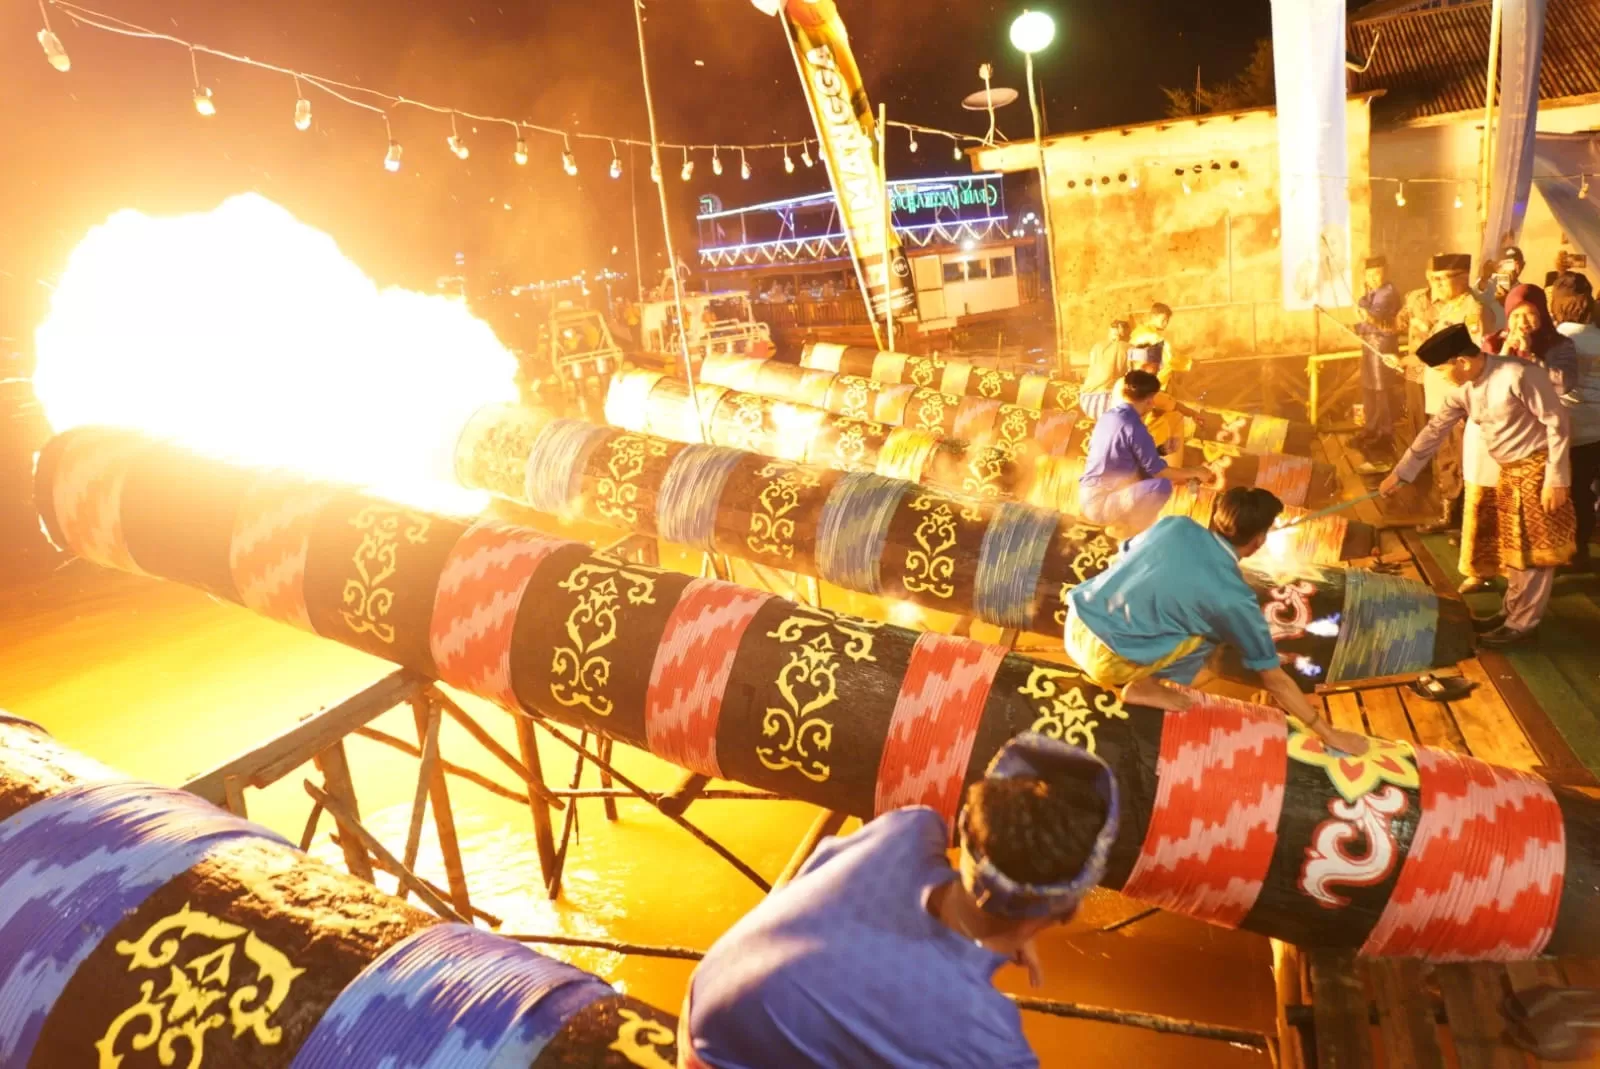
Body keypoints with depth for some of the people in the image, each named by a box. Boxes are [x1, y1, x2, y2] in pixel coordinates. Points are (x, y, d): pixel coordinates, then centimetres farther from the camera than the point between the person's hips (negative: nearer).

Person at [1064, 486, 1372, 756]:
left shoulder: (1175, 524, 3)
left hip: (1075, 624, 6)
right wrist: (1328, 733, 14)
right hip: (1104, 659, -6)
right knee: (1212, 632, 2)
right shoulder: (1234, 597, -9)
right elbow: (1276, 680, 2)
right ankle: (1142, 687, 6)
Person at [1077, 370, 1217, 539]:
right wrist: (1195, 472, 3)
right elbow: (1158, 471, -12)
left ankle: (1119, 522, 15)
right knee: (1163, 485, -20)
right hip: (1100, 503, -9)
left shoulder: (1108, 416, 9)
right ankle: (1126, 530, -3)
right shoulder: (1134, 427, -17)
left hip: (1088, 497, 9)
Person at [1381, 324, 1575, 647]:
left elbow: (1558, 424, -20)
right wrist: (1400, 474, 6)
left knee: (1532, 549, 0)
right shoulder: (1463, 390, -2)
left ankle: (1523, 622, 10)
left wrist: (1556, 479, -20)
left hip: (1537, 467, -8)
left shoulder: (1520, 376, -25)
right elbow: (1435, 430, 6)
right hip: (1507, 471, 8)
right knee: (1511, 546, 16)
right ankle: (1513, 610, 31)